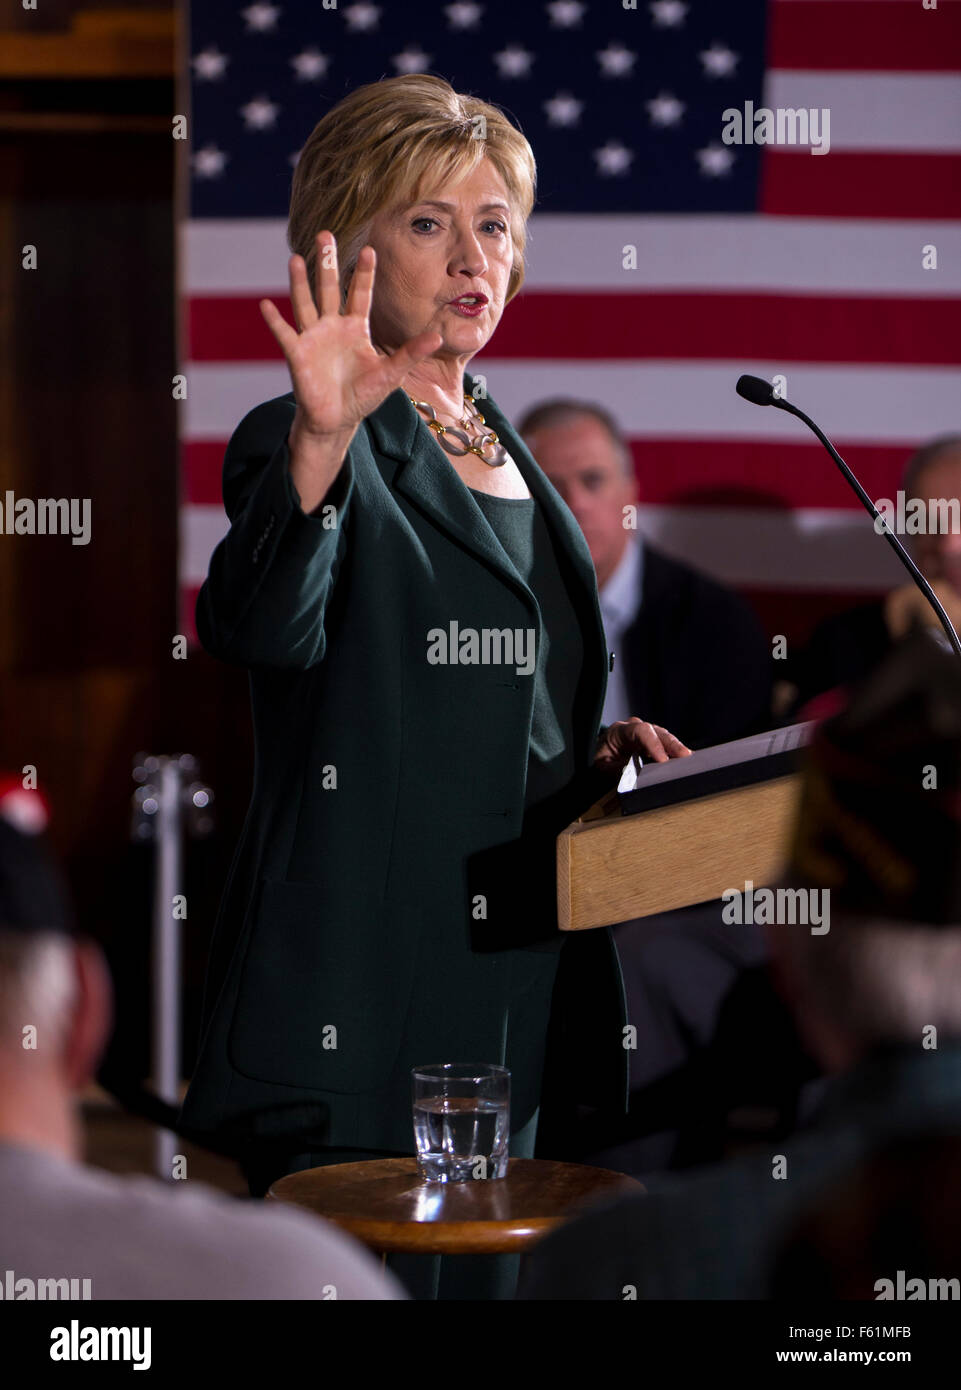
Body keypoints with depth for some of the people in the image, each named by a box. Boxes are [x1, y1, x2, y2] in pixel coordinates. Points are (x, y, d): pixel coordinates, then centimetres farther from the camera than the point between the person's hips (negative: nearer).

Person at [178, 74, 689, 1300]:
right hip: (360, 1004, -8)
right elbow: (262, 630, -31)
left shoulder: (502, 455, 17)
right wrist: (317, 447, -46)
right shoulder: (317, 445, -9)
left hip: (507, 1002, 9)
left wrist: (591, 756, 8)